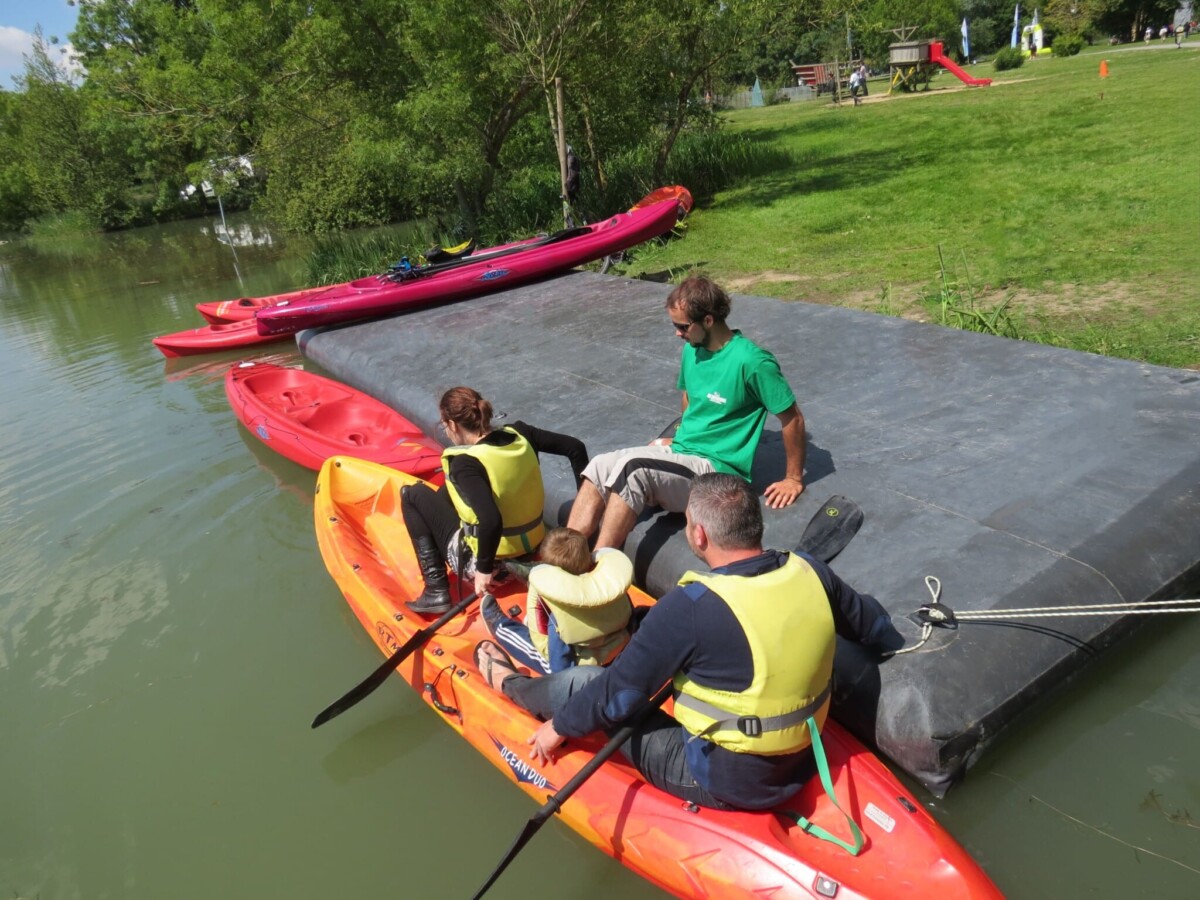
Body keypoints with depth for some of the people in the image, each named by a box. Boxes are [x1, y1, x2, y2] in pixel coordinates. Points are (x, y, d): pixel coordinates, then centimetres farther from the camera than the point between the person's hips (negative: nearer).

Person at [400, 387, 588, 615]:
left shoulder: (466, 463, -26)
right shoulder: (520, 434, -6)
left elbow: (491, 521, -37)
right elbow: (575, 447, 0)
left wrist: (484, 568, -22)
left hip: (487, 557, -7)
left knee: (413, 494, 11)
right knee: (450, 491, 26)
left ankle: (436, 591, 7)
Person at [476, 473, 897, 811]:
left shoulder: (692, 606, -27)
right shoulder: (811, 572, -11)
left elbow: (617, 694, -17)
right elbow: (874, 625, 7)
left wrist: (560, 727, 1)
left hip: (721, 782, -7)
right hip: (801, 765, 7)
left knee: (582, 684, 6)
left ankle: (511, 684, 39)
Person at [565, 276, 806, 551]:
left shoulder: (750, 362, -17)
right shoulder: (692, 349, 6)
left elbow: (793, 418, -10)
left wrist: (794, 479, -5)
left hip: (716, 469, -7)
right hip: (681, 452, 8)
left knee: (632, 467, -31)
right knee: (601, 465, -16)